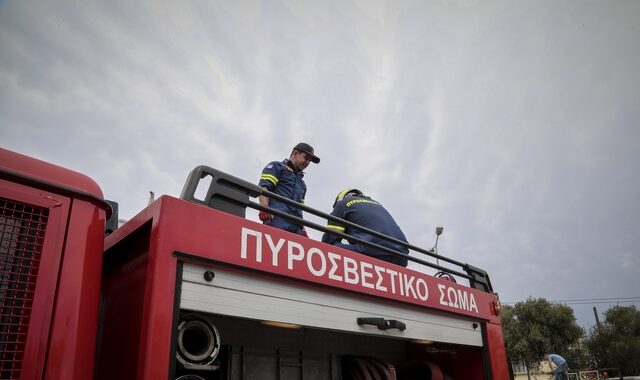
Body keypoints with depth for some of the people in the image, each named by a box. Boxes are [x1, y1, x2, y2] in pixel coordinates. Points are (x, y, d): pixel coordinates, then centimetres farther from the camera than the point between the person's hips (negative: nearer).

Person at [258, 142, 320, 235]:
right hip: (277, 220, -7)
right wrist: (265, 207, -20)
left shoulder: (302, 183, 36)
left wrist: (302, 228, 18)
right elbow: (263, 187, -3)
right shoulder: (277, 167, 14)